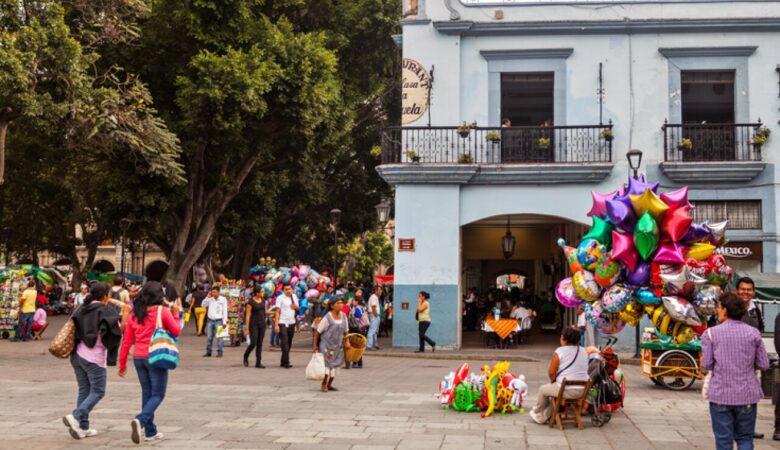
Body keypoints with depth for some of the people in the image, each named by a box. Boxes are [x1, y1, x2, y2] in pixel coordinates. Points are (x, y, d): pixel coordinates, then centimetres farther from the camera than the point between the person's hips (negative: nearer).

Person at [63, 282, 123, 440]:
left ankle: (83, 427, 12)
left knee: (84, 390, 13)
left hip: (78, 354, 7)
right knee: (97, 391, 2)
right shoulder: (106, 310, -7)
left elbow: (74, 330, 15)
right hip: (94, 357, -7)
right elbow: (119, 330, -15)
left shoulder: (82, 309, 12)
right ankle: (75, 417, -15)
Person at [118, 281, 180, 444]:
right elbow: (176, 332, 1)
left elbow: (126, 341, 7)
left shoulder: (134, 314, 6)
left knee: (147, 393, 15)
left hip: (138, 357, 5)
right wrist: (175, 314, 12)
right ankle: (140, 420, -21)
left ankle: (150, 431, 19)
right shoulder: (163, 311, -8)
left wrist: (122, 363, 13)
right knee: (158, 394, 3)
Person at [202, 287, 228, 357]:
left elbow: (225, 311, -3)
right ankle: (208, 352, 16)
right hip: (210, 320, 4)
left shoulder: (223, 299, -3)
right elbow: (203, 305, 7)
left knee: (219, 337, -3)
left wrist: (224, 322, -7)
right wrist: (208, 297, -1)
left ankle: (219, 352, 2)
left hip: (218, 321, -4)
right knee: (209, 337, 8)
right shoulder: (210, 299, 6)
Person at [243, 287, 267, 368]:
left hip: (262, 324, 6)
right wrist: (247, 328, -13)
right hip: (253, 324, -6)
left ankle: (258, 363, 6)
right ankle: (245, 357, 18)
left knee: (260, 344, 4)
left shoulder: (263, 300, 7)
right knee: (253, 343, -8)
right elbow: (248, 315, -11)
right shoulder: (250, 302, -11)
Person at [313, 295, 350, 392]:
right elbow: (318, 331, -12)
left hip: (338, 345, 6)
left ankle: (329, 384, 22)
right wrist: (315, 345, -11)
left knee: (336, 364, 8)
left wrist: (346, 341, -2)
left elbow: (345, 331, 12)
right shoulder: (327, 317, -17)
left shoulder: (343, 316, 0)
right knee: (327, 363, -6)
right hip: (326, 344, -6)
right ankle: (324, 384, 12)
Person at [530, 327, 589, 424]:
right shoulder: (583, 351, 6)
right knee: (555, 388, 33)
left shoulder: (559, 351, -12)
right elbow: (584, 370, 15)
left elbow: (551, 372, -12)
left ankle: (537, 412, 44)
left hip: (566, 390, -6)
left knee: (543, 389, 23)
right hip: (582, 391, 6)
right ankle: (543, 417, 39)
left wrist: (552, 380, 11)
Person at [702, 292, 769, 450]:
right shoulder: (753, 333, 0)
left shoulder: (711, 333, -6)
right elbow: (764, 365, 0)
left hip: (721, 394, -1)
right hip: (747, 395, 2)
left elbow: (707, 364, -8)